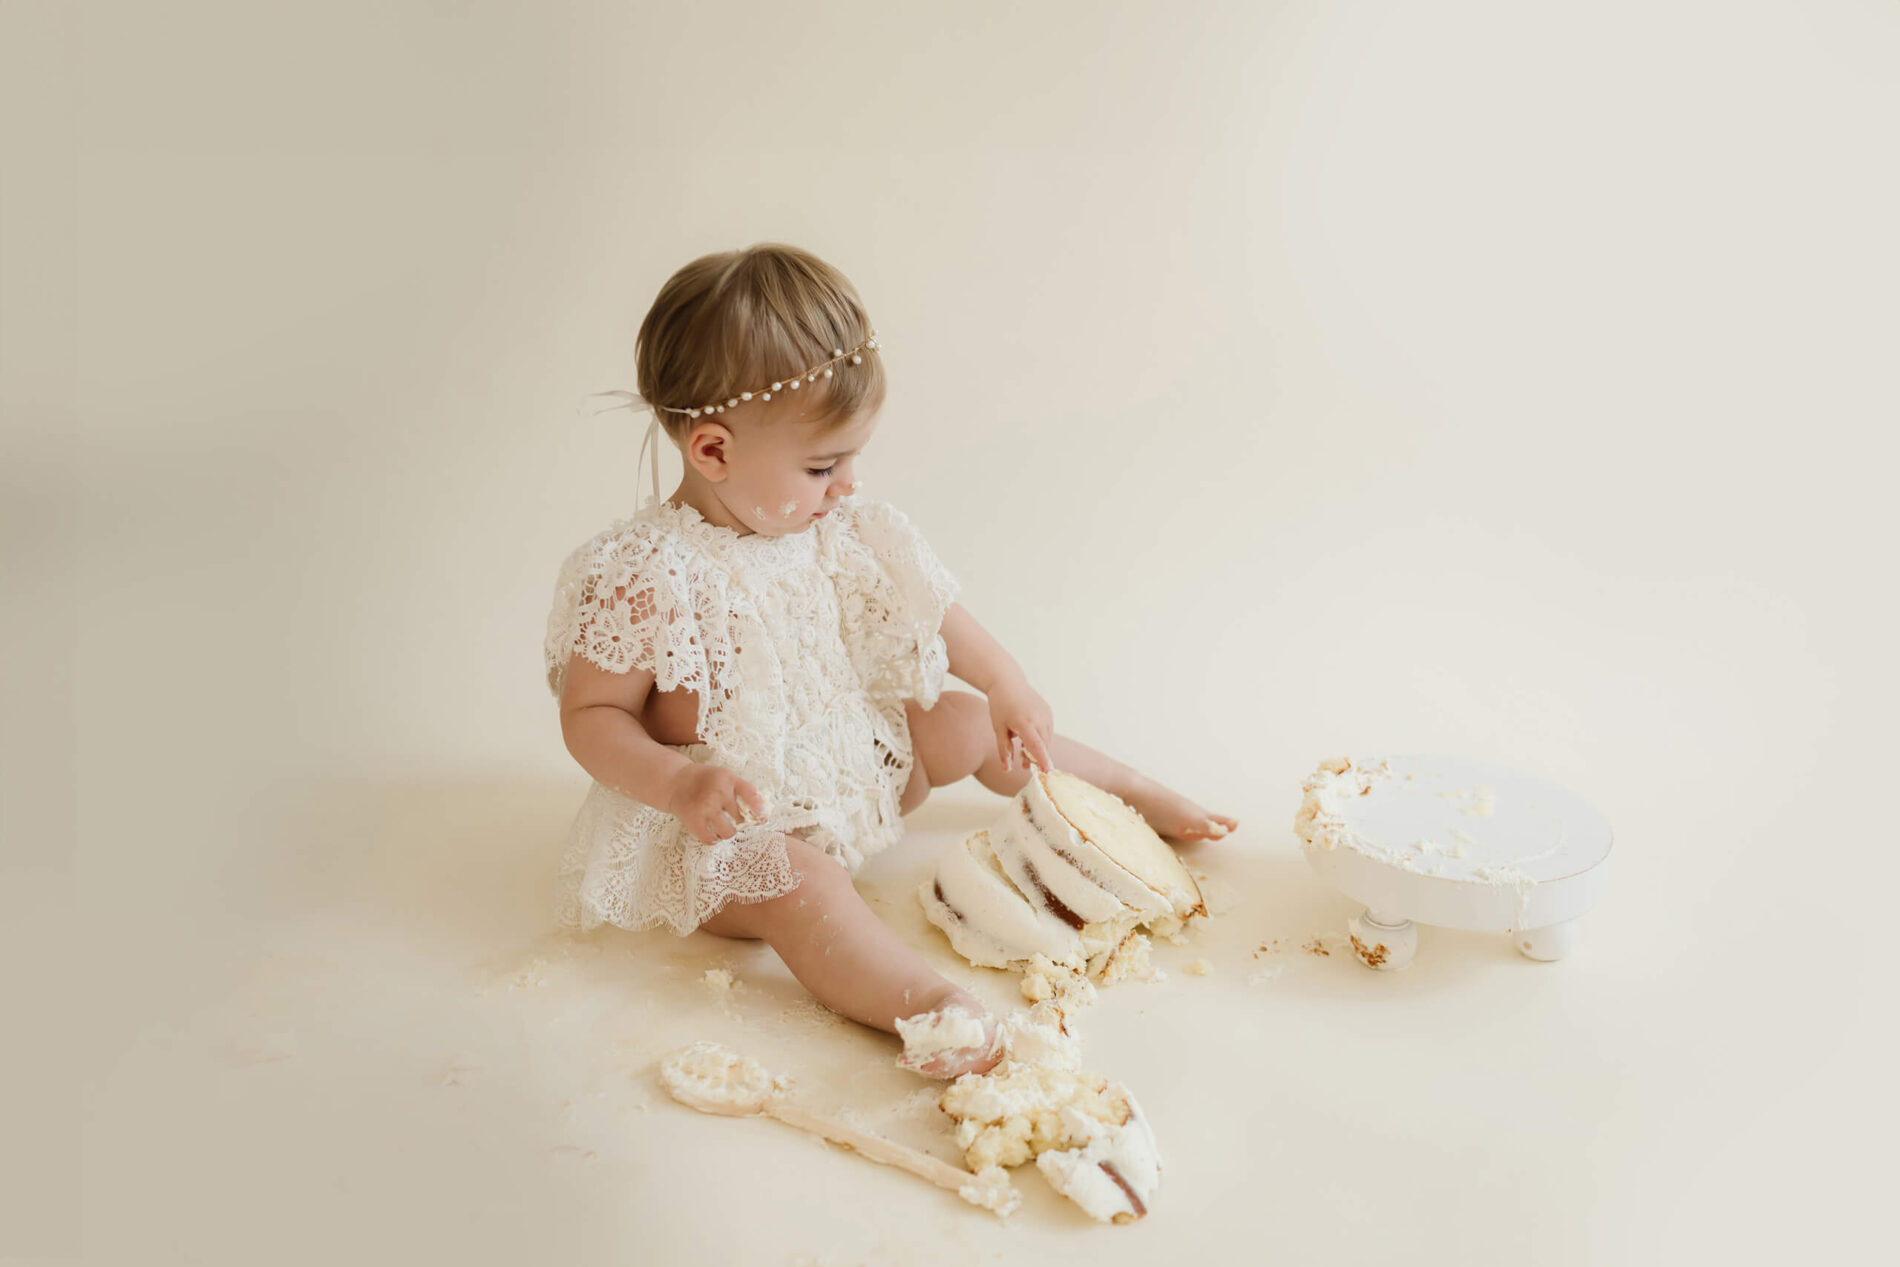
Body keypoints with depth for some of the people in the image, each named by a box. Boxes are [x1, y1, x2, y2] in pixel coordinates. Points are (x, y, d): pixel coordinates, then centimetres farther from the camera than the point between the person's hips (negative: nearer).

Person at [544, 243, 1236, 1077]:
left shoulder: (835, 533, -5)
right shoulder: (645, 576, -25)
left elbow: (925, 606, 11)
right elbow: (590, 715, -19)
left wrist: (1005, 685, 8)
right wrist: (680, 783, -35)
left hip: (852, 766, 7)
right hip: (732, 823, -7)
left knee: (971, 725, 7)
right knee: (797, 884, -35)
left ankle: (1142, 798, 26)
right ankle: (933, 1008, -52)